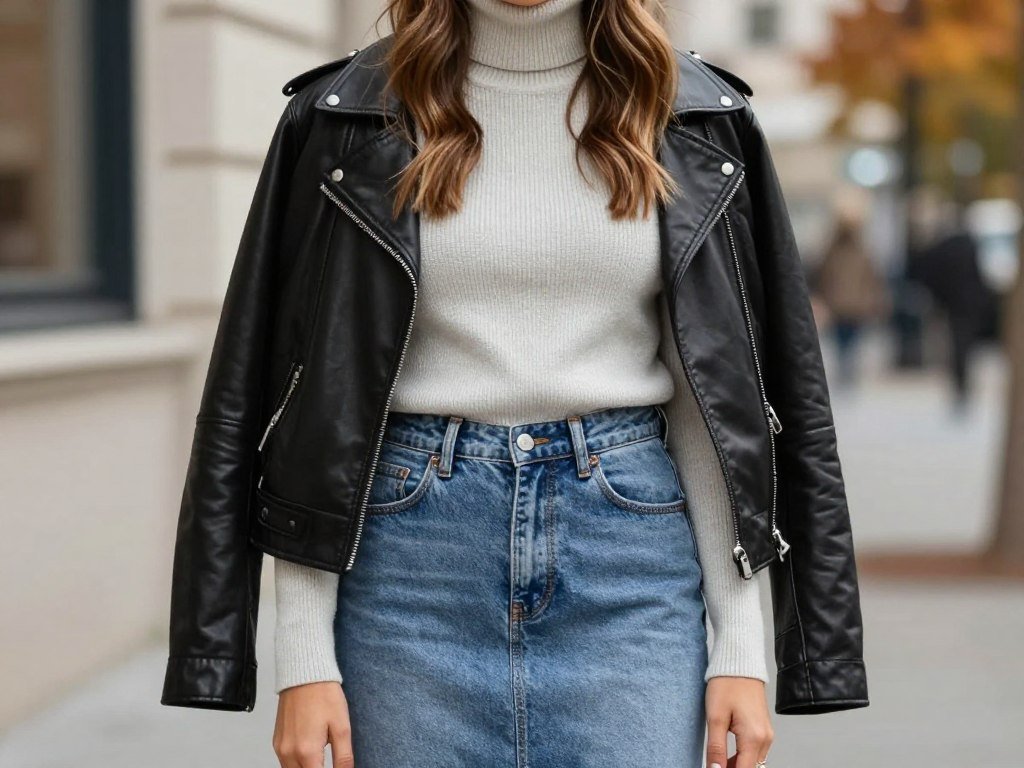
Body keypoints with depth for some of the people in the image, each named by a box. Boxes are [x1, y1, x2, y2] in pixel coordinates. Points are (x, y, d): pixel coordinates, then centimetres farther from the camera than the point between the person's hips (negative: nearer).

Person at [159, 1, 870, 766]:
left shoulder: (700, 121, 4)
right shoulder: (347, 121, 1)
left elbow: (715, 397, 5)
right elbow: (312, 392, 1)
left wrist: (742, 647, 0)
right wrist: (303, 660, -4)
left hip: (629, 553, 1)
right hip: (414, 560, 0)